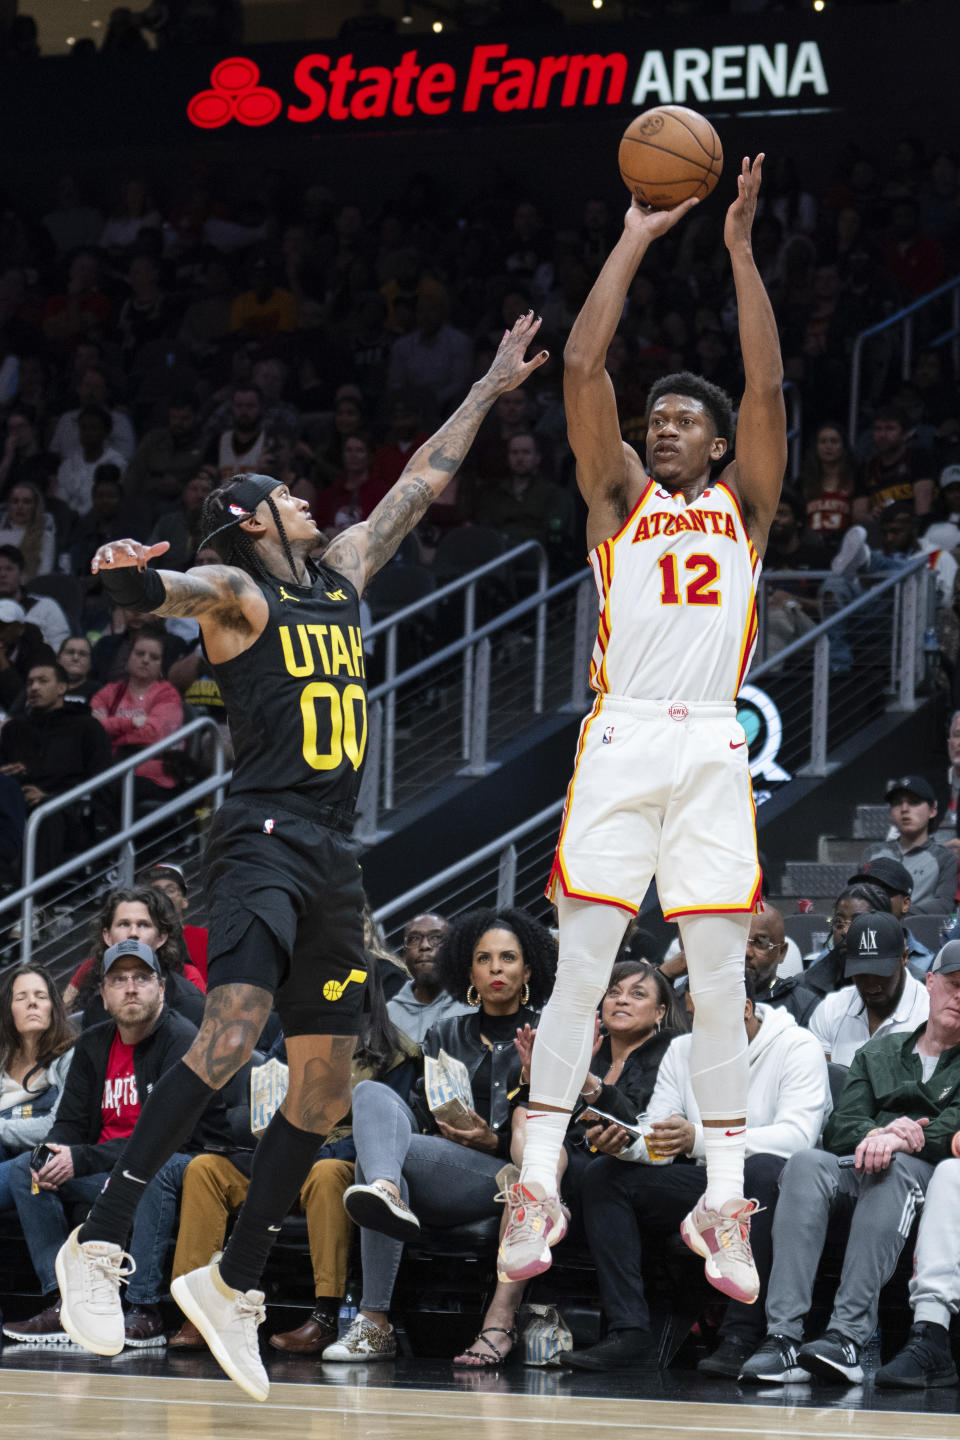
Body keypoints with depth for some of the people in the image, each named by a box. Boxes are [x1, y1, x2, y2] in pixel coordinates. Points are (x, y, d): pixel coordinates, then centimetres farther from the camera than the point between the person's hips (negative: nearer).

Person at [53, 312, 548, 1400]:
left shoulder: (343, 574, 20)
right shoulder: (237, 592, -2)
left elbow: (418, 485, 31)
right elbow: (164, 592, -24)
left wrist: (492, 388, 37)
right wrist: (127, 574, -47)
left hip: (333, 854, 8)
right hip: (262, 838, -8)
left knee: (325, 1087, 6)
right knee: (232, 1032, -27)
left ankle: (230, 1282, 15)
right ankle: (99, 1242, -28)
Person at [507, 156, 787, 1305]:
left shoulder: (744, 504, 14)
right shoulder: (619, 498, 12)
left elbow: (767, 388, 1)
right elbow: (582, 370, 1)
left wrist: (740, 248, -2)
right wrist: (636, 240, 1)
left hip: (714, 748, 1)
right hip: (621, 739, -1)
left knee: (719, 981, 1)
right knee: (579, 968, -7)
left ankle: (723, 1202, 3)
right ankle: (539, 1183, -7)